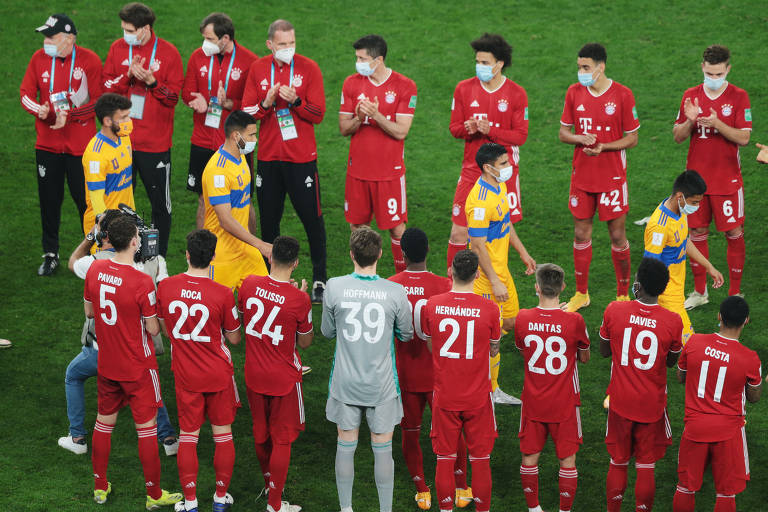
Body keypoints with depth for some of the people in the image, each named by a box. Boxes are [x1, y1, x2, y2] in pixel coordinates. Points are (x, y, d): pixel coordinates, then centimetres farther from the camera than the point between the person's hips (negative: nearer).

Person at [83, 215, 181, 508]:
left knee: (104, 421, 19)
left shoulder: (95, 270, -7)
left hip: (106, 364, 6)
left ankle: (100, 488, 30)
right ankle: (154, 495, 15)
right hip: (138, 368, -5)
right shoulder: (142, 283, -25)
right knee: (146, 428, 6)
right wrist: (153, 310, 2)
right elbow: (153, 329, -16)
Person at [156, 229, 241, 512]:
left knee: (188, 436, 11)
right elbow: (234, 338, -6)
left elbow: (165, 330, 4)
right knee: (223, 434, 13)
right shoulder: (222, 294, -18)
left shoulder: (165, 286, -11)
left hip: (185, 374, 2)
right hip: (219, 374, -2)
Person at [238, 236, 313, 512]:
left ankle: (268, 483, 43)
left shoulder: (249, 284, -10)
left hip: (254, 374, 4)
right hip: (284, 378, -4)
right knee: (282, 439, 8)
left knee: (261, 432, 22)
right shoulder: (299, 299, -20)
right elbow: (305, 342, -6)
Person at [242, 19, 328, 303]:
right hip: (268, 157, 3)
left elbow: (318, 114, -7)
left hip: (301, 157, -3)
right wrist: (267, 103, -15)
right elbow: (246, 112, 3)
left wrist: (295, 100, -22)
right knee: (268, 219, 9)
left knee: (312, 218, 0)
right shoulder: (258, 69, 4)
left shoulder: (308, 68, -4)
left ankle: (319, 279, 10)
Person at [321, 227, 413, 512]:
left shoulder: (334, 288, -12)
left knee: (345, 446, 13)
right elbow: (406, 335, 2)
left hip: (345, 384, 1)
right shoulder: (396, 292, -13)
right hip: (381, 386, -1)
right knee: (382, 449, 10)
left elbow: (327, 332, 2)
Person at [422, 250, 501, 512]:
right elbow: (493, 350, 2)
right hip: (478, 397, -1)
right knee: (480, 460, 9)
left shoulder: (432, 305, -7)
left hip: (444, 396, 1)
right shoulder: (488, 308, -12)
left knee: (445, 459, 11)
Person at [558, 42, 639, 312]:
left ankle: (623, 295, 16)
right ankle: (581, 293, 22)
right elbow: (563, 132, 8)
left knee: (617, 236, 3)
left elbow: (632, 138, -4)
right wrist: (580, 138, -14)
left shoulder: (622, 95, -9)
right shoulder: (574, 92, 2)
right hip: (581, 176, 4)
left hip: (612, 177, -3)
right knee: (581, 234, 9)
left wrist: (604, 147, -20)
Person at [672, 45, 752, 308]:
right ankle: (699, 291, 19)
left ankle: (735, 293, 10)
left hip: (727, 178, -3)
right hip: (696, 177, 3)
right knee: (697, 232, 8)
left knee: (734, 233, 0)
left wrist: (716, 124, -24)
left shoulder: (739, 97, -5)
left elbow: (743, 138, -11)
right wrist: (690, 120, -15)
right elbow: (678, 137, 6)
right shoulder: (691, 96, 4)